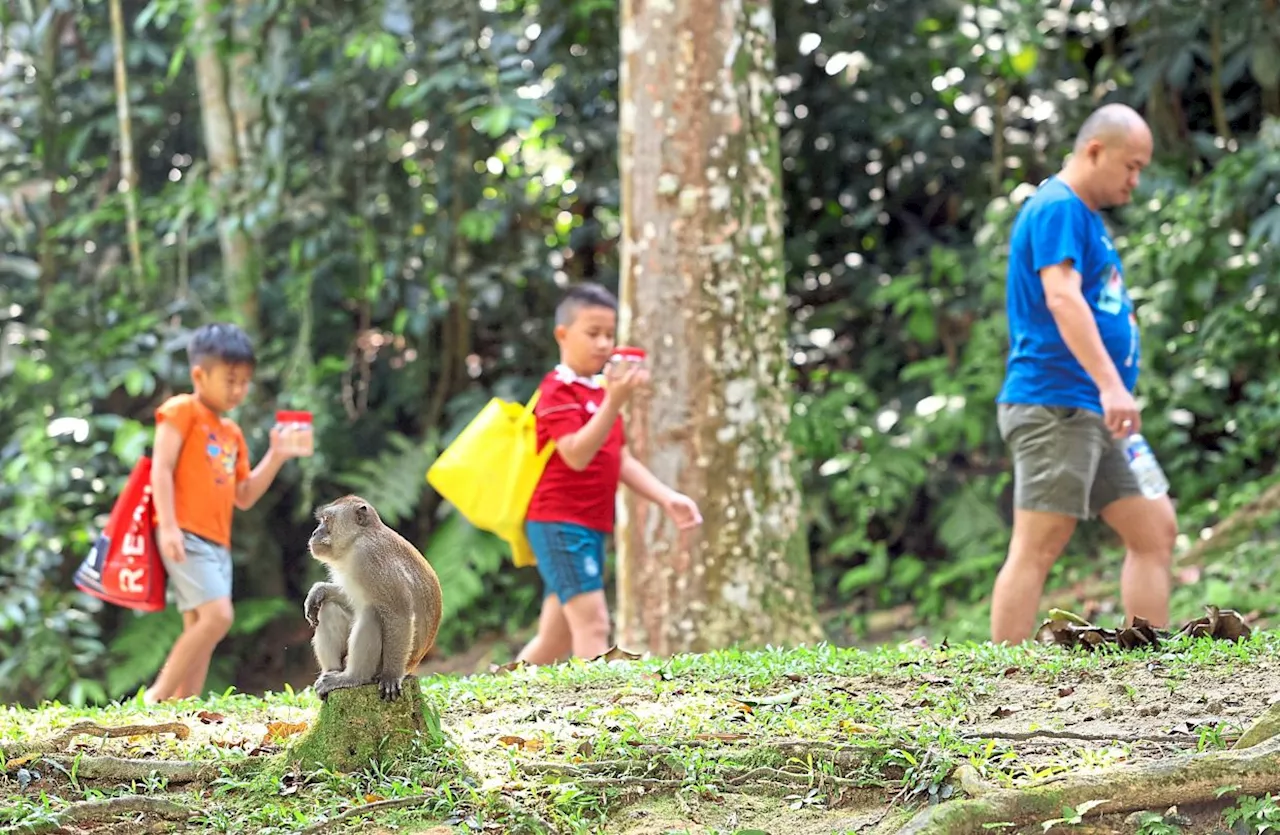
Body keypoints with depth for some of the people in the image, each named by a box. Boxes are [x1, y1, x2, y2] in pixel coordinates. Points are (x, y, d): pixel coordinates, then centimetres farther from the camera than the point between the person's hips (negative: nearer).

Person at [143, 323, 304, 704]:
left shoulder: (232, 433, 21)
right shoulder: (182, 411, -1)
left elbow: (243, 497, 22)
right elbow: (161, 469, -10)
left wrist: (275, 457, 11)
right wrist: (168, 527, -20)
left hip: (217, 543, 9)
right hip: (185, 536, -9)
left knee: (200, 631, 3)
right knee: (217, 615, -21)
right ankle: (156, 698, -16)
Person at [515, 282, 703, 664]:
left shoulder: (602, 392, 19)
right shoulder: (557, 392, -10)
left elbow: (622, 461, 18)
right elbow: (576, 454, -24)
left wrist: (666, 498, 6)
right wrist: (614, 402, -33)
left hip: (591, 527, 9)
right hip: (560, 523, -9)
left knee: (557, 639, 12)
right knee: (593, 624, -15)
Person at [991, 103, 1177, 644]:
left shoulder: (1084, 215, 21)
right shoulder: (1057, 208, -10)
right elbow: (1061, 297, -25)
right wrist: (1111, 385, -34)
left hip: (1090, 416, 10)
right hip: (1054, 405, -10)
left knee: (1155, 532, 9)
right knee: (1036, 551, -11)